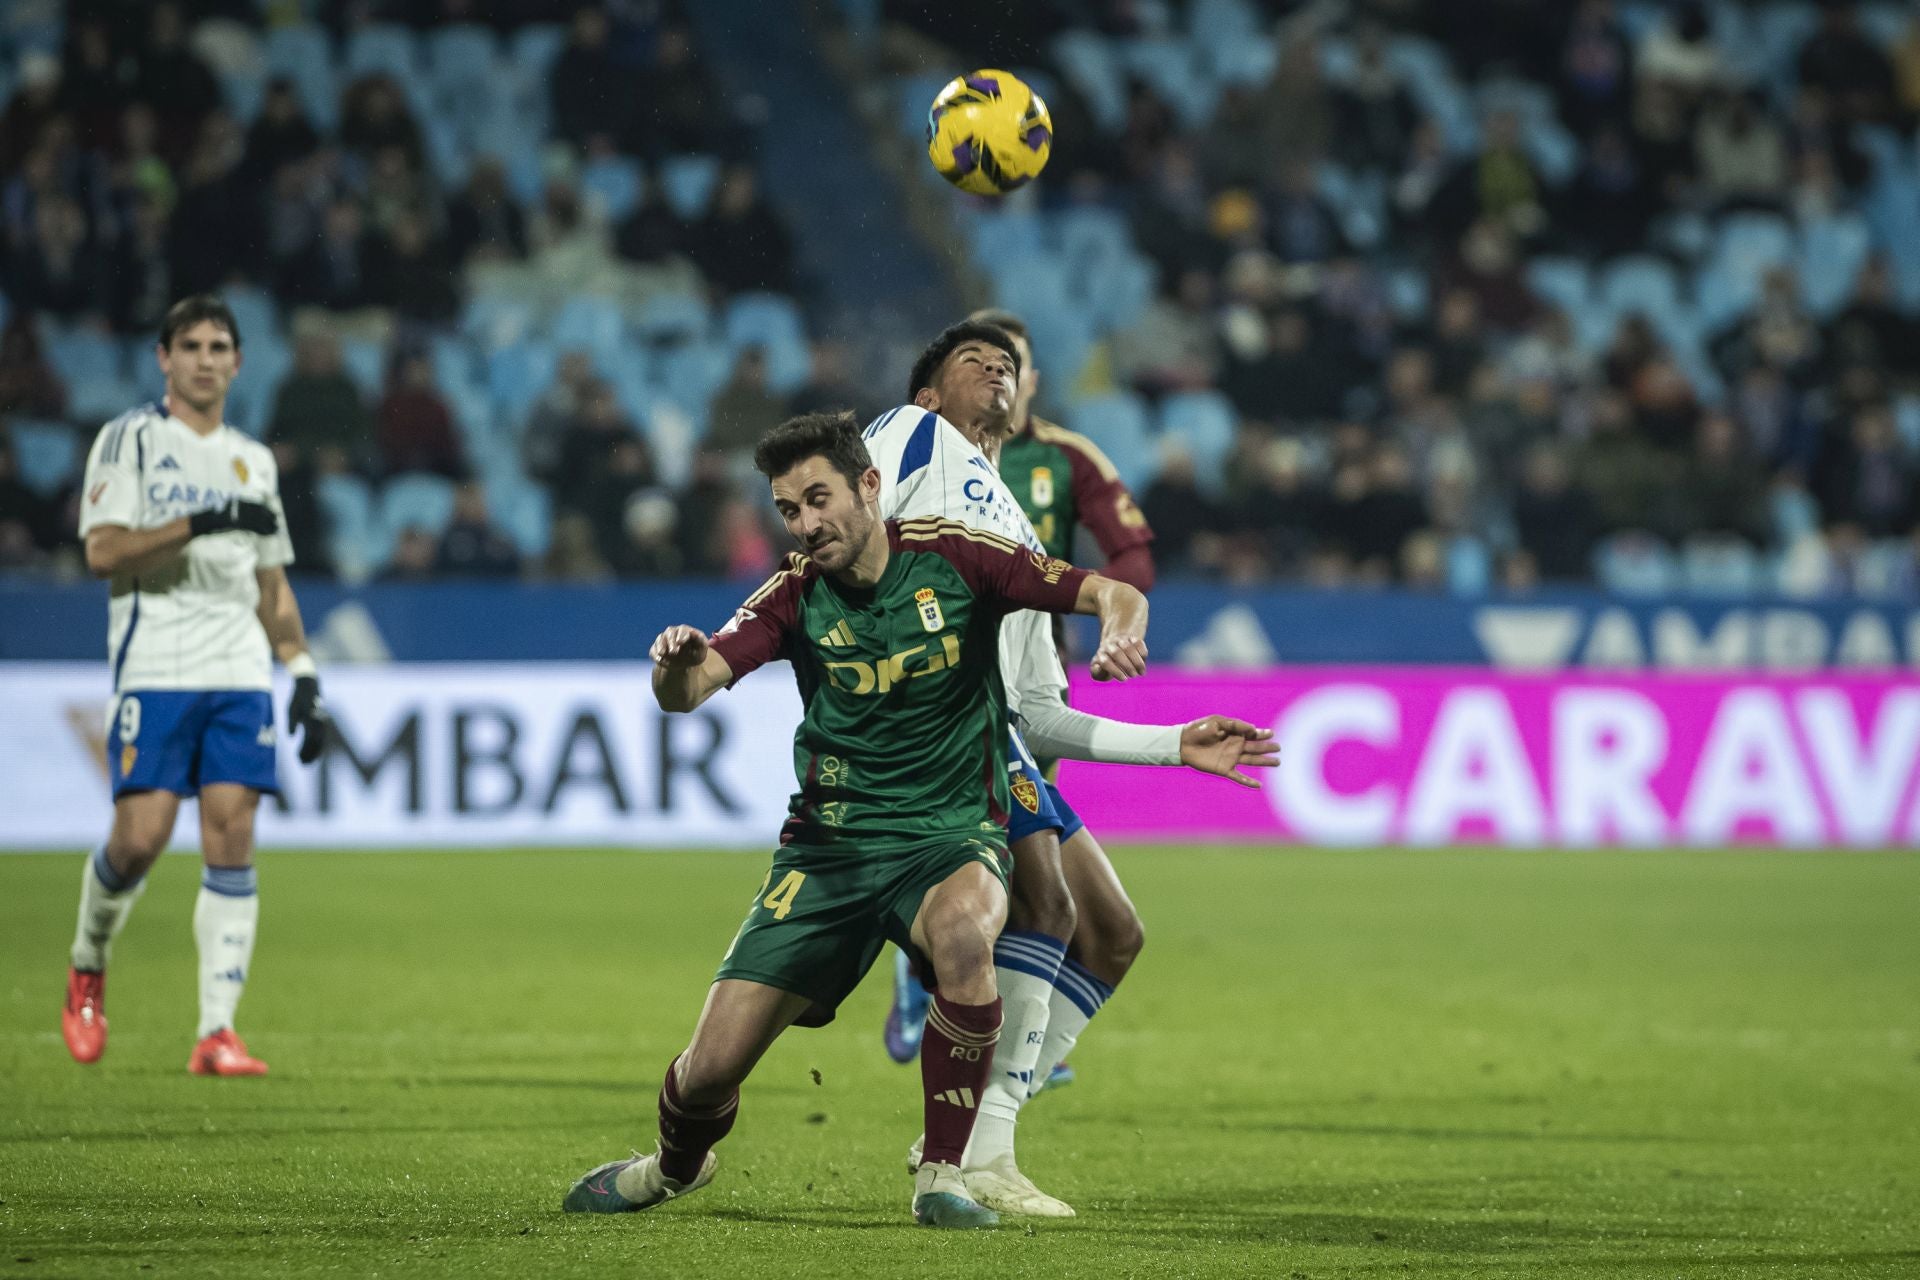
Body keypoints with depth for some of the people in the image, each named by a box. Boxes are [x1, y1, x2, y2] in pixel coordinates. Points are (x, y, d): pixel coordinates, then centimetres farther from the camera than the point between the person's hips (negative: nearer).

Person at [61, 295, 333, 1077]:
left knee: (232, 840, -8)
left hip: (240, 673, 4)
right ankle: (87, 967, 17)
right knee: (140, 835, -12)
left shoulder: (253, 461, 19)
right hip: (154, 666, -4)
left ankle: (217, 1031, -10)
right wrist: (199, 524, -17)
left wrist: (304, 676, 15)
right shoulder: (129, 439, 3)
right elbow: (102, 550, -8)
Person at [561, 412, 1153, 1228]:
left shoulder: (953, 559, -6)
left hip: (951, 836, -2)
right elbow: (685, 692, -15)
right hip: (828, 847, 2)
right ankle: (676, 1167, 33)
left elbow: (1115, 594, -6)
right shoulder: (797, 595, -2)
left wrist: (1119, 631, -30)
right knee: (711, 1067, -6)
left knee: (961, 930, -39)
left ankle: (942, 1176, -22)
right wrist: (676, 664, -39)